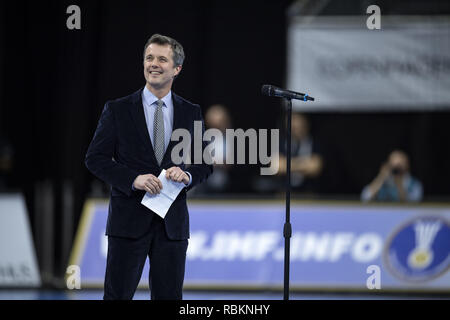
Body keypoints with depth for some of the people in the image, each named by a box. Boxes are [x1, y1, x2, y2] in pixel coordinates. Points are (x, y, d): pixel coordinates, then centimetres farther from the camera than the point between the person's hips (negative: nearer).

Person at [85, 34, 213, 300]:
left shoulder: (191, 113, 10)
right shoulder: (118, 110, 2)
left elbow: (206, 163, 13)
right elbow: (95, 158, -1)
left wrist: (187, 175, -11)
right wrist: (133, 180, -15)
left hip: (172, 222, 2)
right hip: (129, 220, -2)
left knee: (169, 296, 4)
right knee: (118, 294, -1)